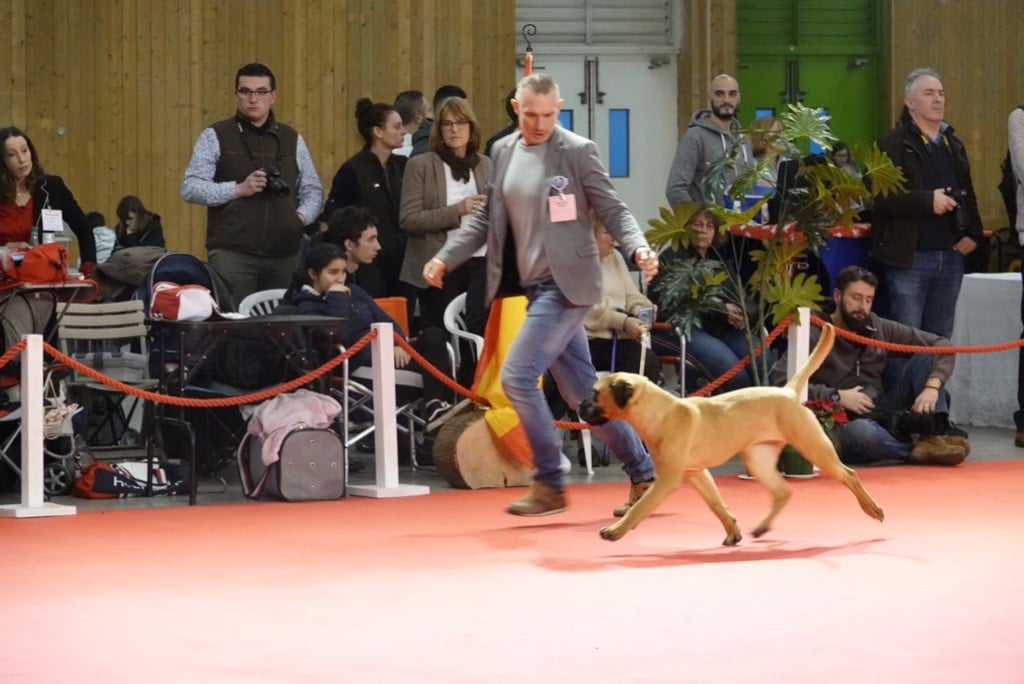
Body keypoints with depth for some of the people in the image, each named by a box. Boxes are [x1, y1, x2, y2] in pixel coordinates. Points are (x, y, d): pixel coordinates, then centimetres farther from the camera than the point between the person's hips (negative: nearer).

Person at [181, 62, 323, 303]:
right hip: (232, 254, -3)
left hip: (285, 255, 3)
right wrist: (239, 189, -13)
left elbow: (313, 190, 21)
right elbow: (190, 188, -3)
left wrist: (302, 215, 0)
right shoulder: (215, 137, 5)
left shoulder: (292, 139, 16)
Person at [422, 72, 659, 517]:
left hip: (567, 284, -7)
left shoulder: (577, 151, -8)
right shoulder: (503, 152, 10)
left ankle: (549, 485, -2)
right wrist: (446, 258, 6)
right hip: (535, 285, 7)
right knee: (581, 390, 11)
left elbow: (612, 210, -8)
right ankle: (642, 474, 21)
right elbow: (487, 217, 15)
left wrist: (638, 248, -25)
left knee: (517, 376, -14)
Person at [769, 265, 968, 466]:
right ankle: (921, 450, -20)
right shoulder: (815, 335, -7)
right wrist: (836, 396, -19)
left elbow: (942, 346, 7)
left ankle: (933, 435, -26)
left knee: (925, 359, -7)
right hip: (844, 429, -6)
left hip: (883, 416, 6)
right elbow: (780, 381, -20)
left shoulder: (880, 328, 7)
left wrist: (932, 387, -12)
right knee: (862, 432, -41)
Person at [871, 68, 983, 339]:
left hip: (951, 257, 6)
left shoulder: (954, 145, 17)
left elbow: (969, 196, 22)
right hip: (909, 258, -6)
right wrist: (928, 200, -22)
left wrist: (973, 234, 6)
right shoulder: (892, 145, -5)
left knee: (941, 340, 11)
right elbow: (880, 197, -16)